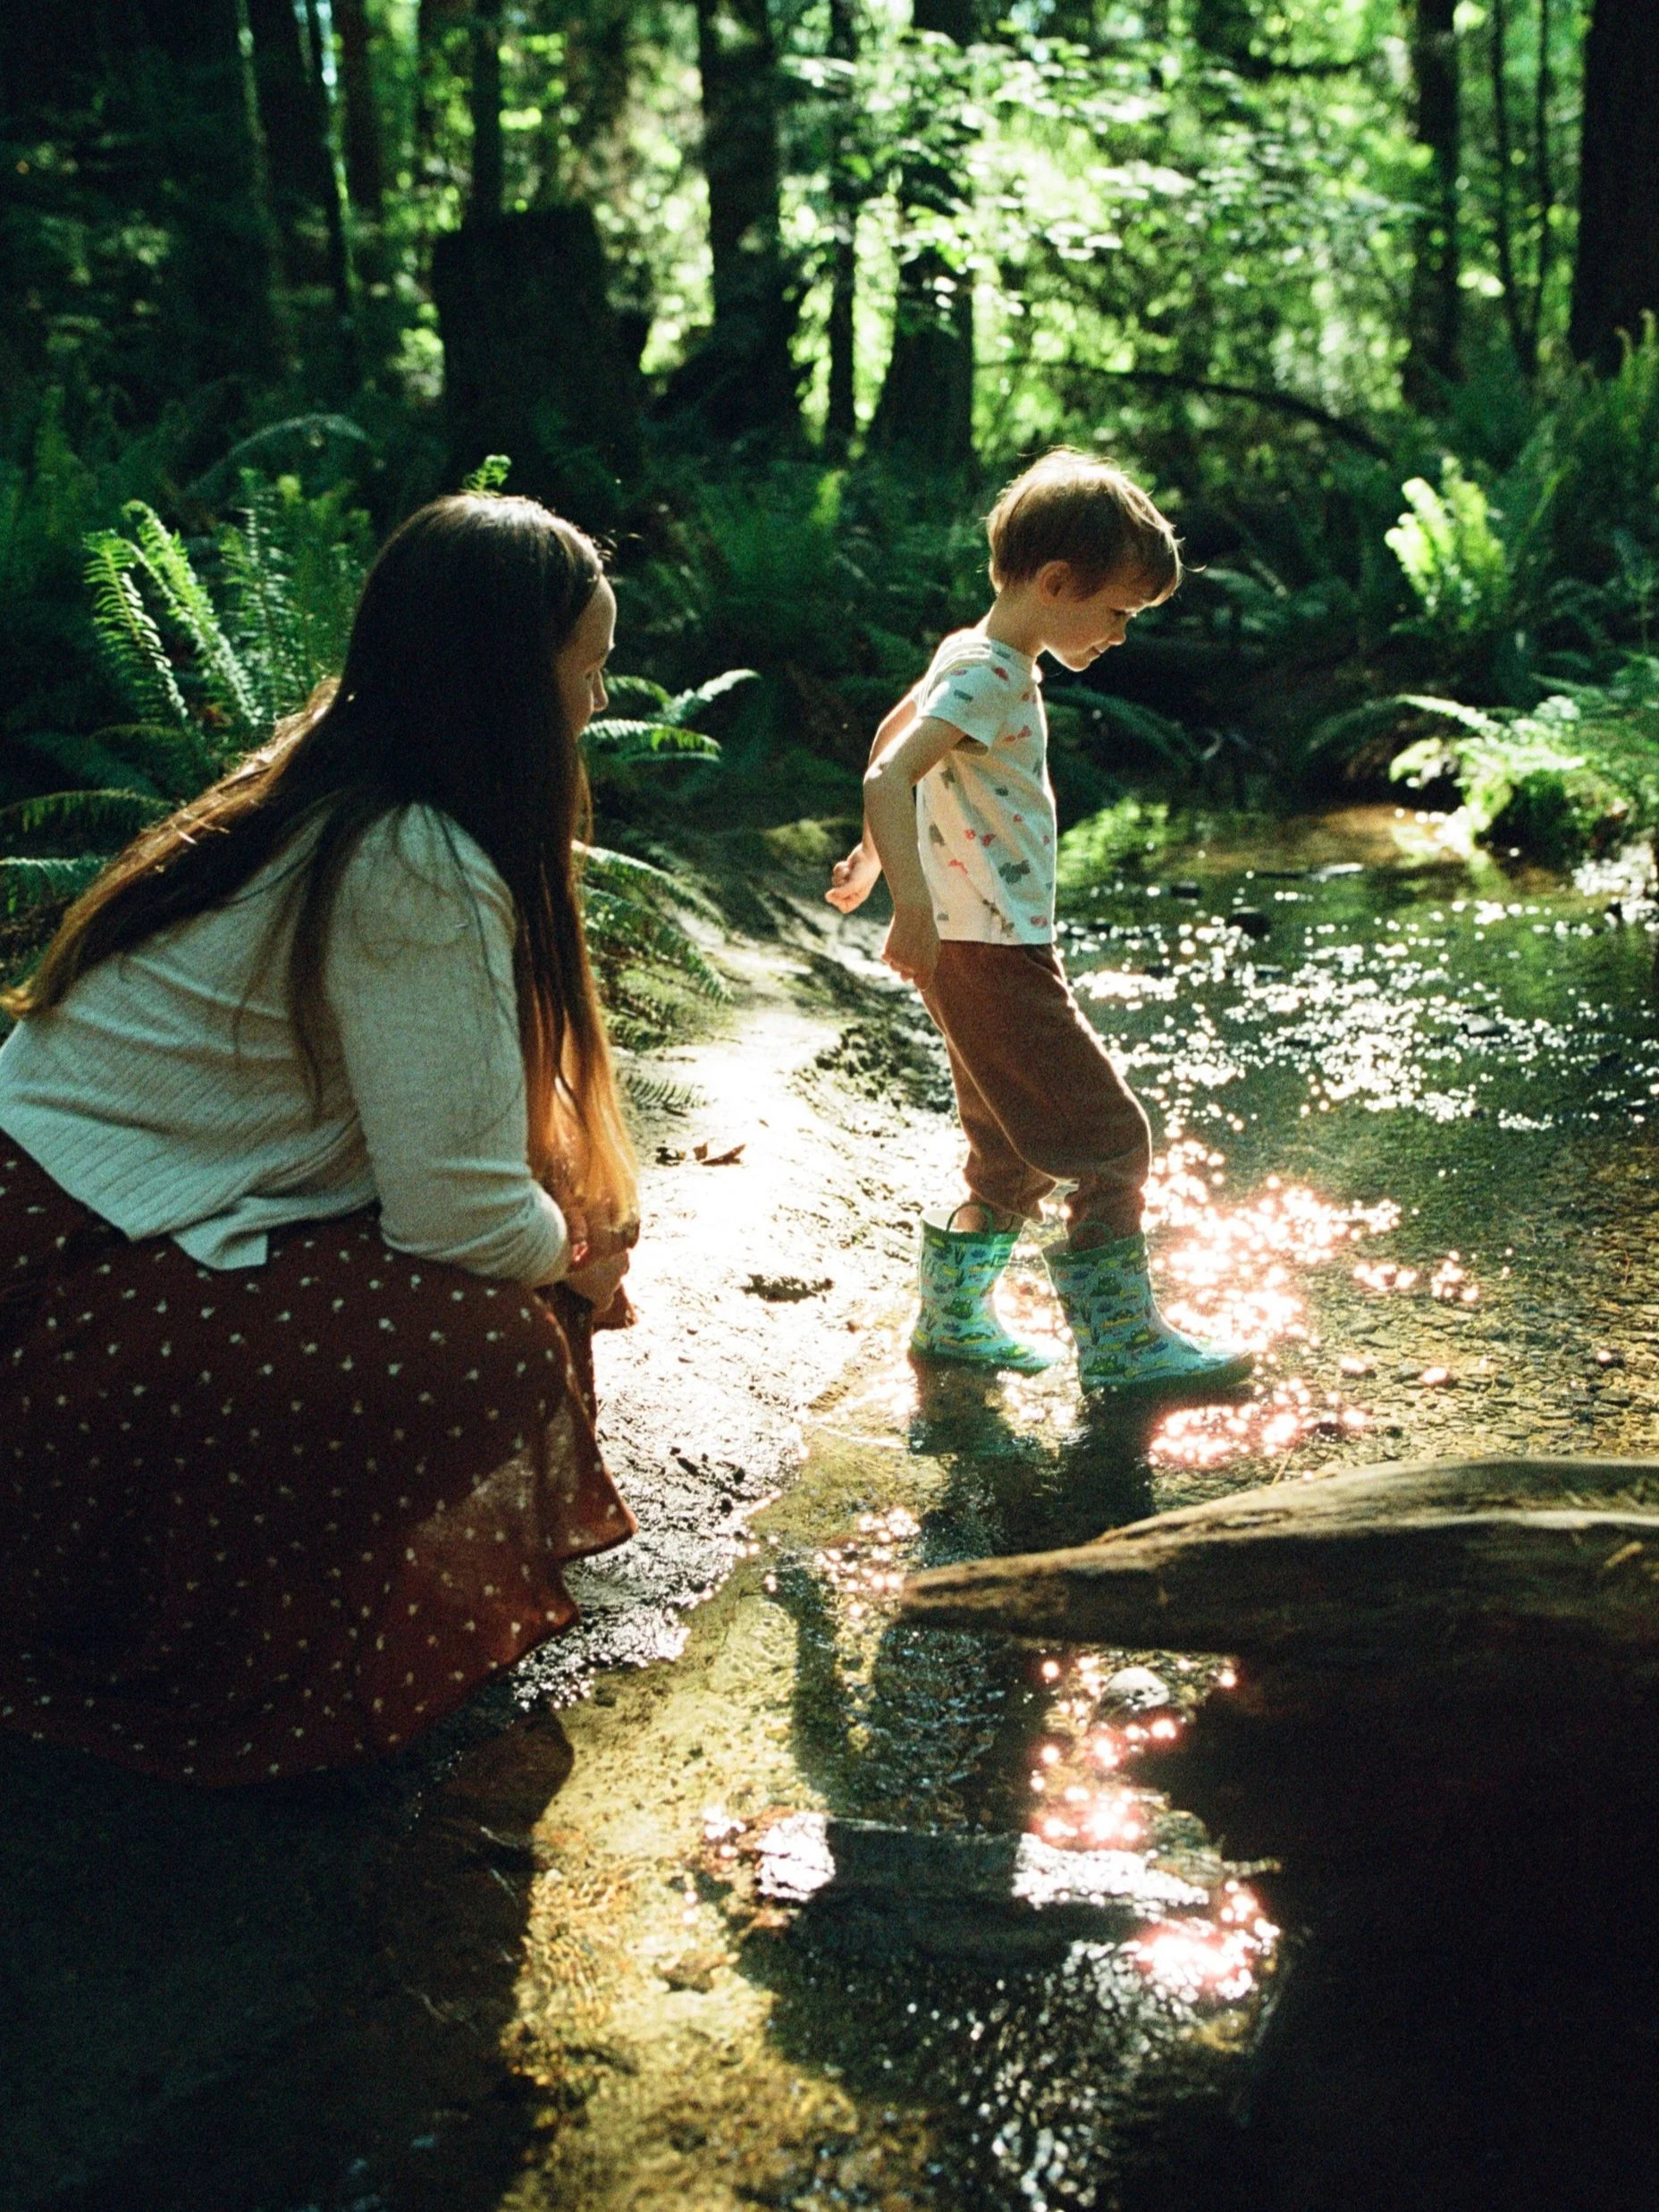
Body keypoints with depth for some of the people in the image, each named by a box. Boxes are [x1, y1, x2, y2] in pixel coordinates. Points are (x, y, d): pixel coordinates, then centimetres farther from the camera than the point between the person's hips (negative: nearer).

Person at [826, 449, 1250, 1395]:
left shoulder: (976, 658, 12)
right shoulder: (989, 678, -18)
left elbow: (894, 731, 28)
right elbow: (888, 778, -32)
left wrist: (872, 857, 39)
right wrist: (913, 902, -44)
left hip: (991, 953, 10)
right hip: (992, 955, -10)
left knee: (1019, 1157, 18)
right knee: (1112, 1139, -2)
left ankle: (955, 1316, 29)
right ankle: (1122, 1345, 8)